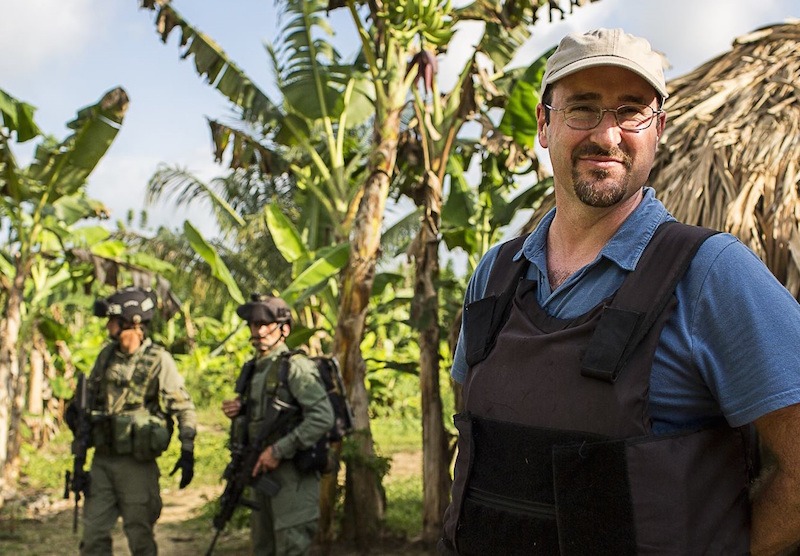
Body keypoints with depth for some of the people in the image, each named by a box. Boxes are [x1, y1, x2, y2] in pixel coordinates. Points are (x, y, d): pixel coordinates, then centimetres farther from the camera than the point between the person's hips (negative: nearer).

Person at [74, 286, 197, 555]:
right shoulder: (107, 355, 6)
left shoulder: (159, 360, -11)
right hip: (102, 460, 5)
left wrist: (188, 453, -12)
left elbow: (185, 409, -8)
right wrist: (77, 411, 5)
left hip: (137, 463, -5)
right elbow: (90, 393, 22)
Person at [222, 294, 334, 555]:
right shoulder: (252, 369, 13)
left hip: (292, 475, -9)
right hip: (262, 471, 9)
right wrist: (237, 411, 3)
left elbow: (323, 417, -22)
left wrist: (279, 450, -23)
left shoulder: (295, 366, -12)